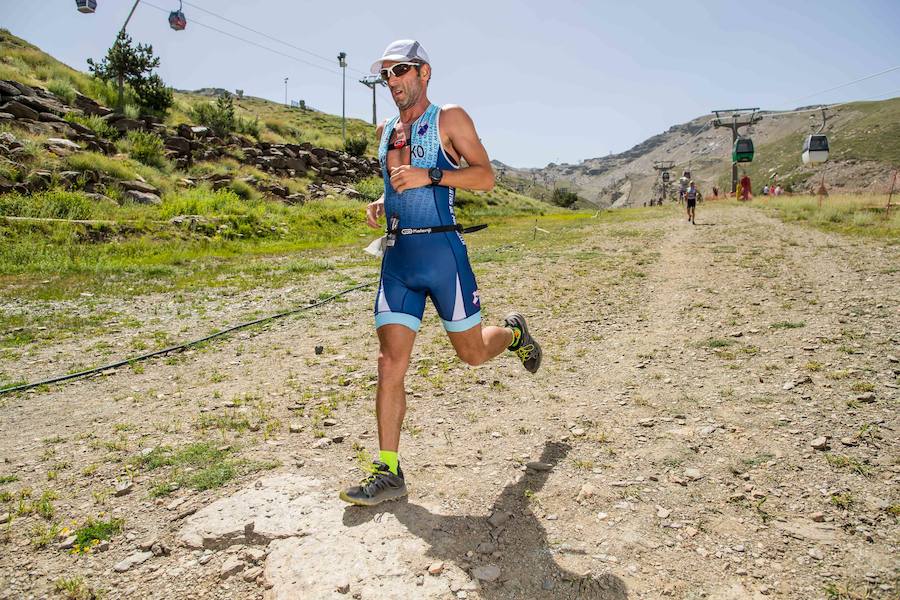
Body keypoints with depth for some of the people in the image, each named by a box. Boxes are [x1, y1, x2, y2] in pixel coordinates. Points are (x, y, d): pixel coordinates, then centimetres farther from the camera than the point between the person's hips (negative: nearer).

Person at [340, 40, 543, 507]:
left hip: (441, 250, -5)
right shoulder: (386, 132, 19)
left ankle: (514, 333, 44)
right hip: (397, 257, 5)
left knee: (472, 352, 8)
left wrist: (429, 176, -19)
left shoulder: (449, 119, 1)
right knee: (390, 362, -3)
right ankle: (388, 472, 3)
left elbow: (485, 176, -7)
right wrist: (380, 203, 8)